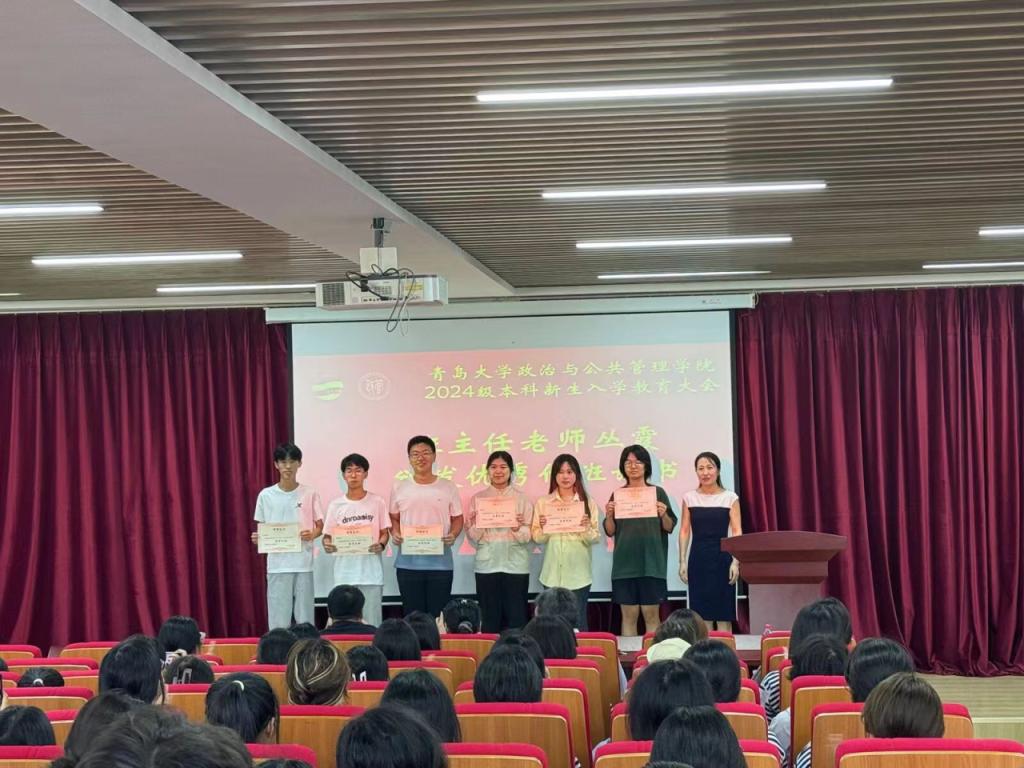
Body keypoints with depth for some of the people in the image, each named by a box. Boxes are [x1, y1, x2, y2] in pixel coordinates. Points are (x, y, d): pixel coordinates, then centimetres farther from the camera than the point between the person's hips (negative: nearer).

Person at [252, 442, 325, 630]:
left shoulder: (310, 493, 2)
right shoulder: (266, 495, 3)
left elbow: (320, 526, 6)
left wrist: (312, 534, -15)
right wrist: (258, 538, -12)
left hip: (303, 563, 0)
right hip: (277, 564, 0)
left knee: (305, 616, 3)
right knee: (278, 617, 1)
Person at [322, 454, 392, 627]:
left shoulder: (377, 502, 4)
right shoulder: (335, 505, 6)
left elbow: (385, 532, 7)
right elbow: (328, 535, 7)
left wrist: (381, 545, -14)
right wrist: (327, 545, -16)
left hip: (371, 572, -1)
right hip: (344, 573, 1)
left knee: (372, 621, -1)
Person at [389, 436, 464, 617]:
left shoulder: (448, 487, 4)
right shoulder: (399, 488, 6)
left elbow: (457, 518, 8)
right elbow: (393, 518, 13)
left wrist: (453, 535, -11)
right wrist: (395, 533, -7)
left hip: (440, 563, -1)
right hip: (408, 563, 1)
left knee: (439, 615, 2)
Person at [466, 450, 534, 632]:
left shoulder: (521, 498, 5)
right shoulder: (478, 498, 6)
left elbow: (528, 536, -1)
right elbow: (473, 537, 3)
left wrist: (518, 529, -21)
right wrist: (477, 524, -17)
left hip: (515, 565, 0)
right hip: (487, 565, 1)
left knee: (516, 619, 0)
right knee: (490, 619, 3)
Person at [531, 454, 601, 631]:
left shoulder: (588, 503, 4)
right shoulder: (543, 503, 6)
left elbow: (595, 539, 1)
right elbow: (537, 538, 4)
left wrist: (587, 527, -18)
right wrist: (542, 527, -15)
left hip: (578, 573, -1)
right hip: (552, 573, 1)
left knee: (578, 622, 2)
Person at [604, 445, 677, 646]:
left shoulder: (657, 492, 4)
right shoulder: (617, 495, 9)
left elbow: (670, 527, 3)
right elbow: (610, 532, 8)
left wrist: (663, 515, -17)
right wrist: (609, 515, -11)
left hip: (651, 561, -1)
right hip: (625, 561, 2)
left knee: (651, 614, -2)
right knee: (629, 615, 1)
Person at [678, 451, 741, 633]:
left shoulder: (730, 498, 1)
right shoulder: (689, 498, 6)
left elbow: (737, 531, -2)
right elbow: (685, 531, 7)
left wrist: (735, 561, -11)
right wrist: (682, 561, 1)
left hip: (722, 557, -2)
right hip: (697, 558, 2)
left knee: (723, 613, 0)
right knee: (701, 613, 3)